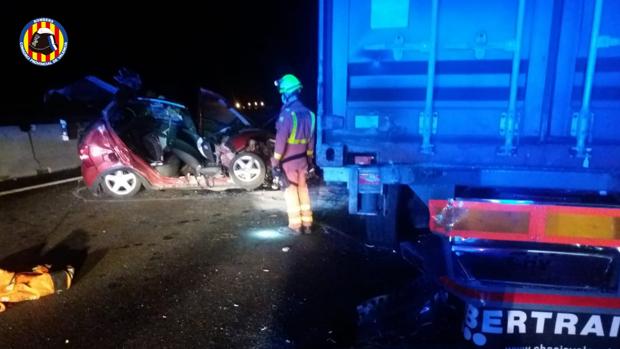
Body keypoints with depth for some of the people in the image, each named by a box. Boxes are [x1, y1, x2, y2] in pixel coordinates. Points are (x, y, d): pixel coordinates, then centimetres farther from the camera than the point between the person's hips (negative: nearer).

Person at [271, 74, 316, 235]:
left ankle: (295, 225, 8)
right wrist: (310, 158, 19)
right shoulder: (307, 112, 6)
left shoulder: (287, 112, -17)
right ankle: (307, 223, 19)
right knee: (303, 189, 14)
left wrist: (275, 161, -12)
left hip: (288, 160, -6)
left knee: (291, 191, 2)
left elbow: (281, 139, -18)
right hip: (302, 159, 6)